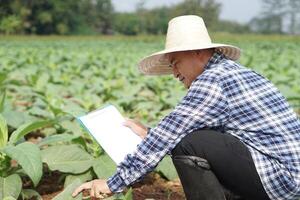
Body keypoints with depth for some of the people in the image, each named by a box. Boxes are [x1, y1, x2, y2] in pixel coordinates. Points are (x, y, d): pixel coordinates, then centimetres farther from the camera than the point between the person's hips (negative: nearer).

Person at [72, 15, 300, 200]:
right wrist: (148, 133, 19)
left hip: (281, 174, -10)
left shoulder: (212, 80, -15)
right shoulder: (230, 70, 14)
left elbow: (168, 136, -17)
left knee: (186, 143, -18)